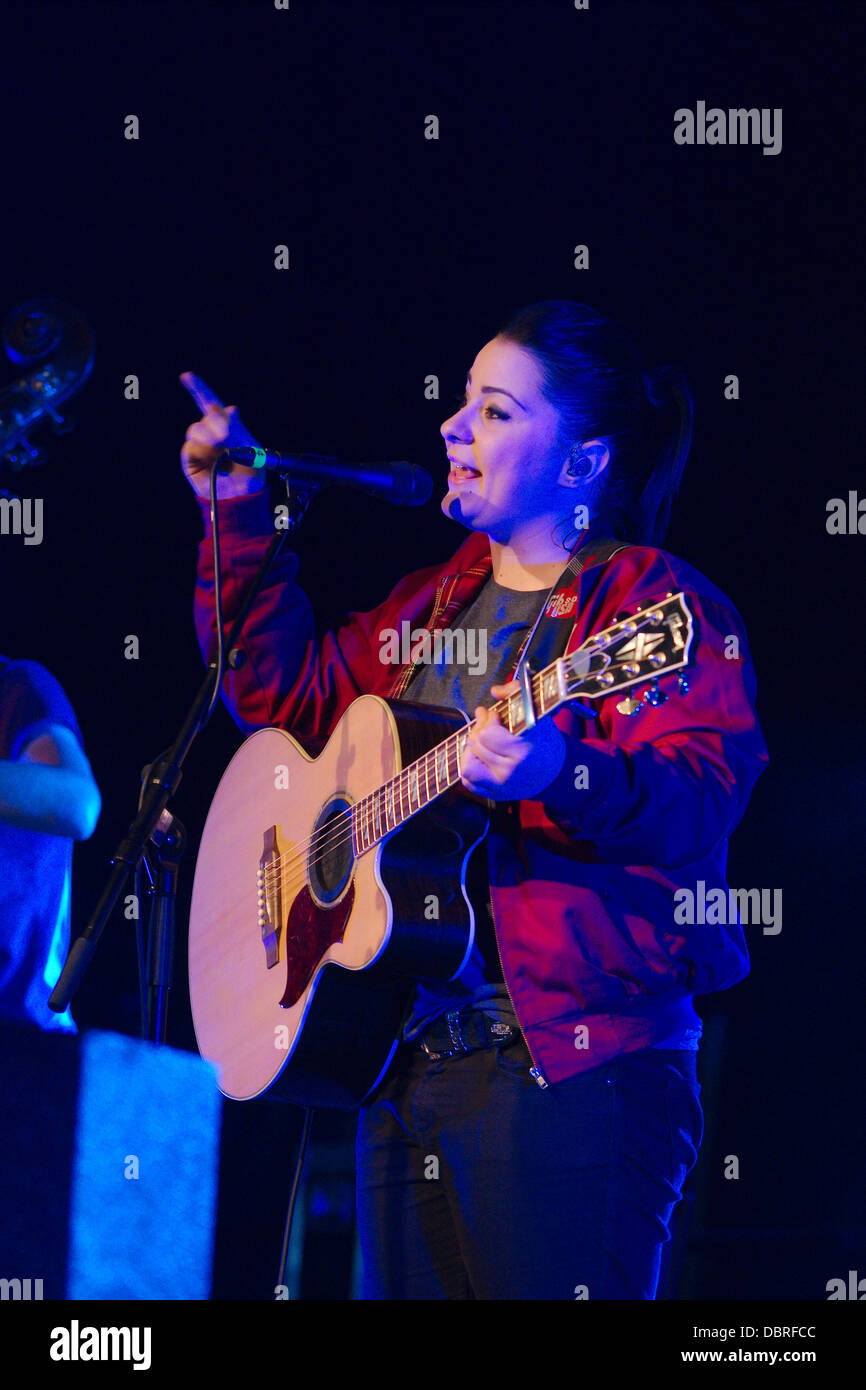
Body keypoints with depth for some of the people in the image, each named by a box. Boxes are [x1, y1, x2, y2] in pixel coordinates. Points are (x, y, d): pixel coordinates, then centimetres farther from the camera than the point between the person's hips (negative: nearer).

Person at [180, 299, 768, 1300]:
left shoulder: (657, 603, -4)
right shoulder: (432, 604, 20)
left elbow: (703, 795, -18)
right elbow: (284, 691, 27)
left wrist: (563, 775, -37)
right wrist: (238, 515, 21)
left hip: (570, 1062, -8)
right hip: (406, 1057, 8)